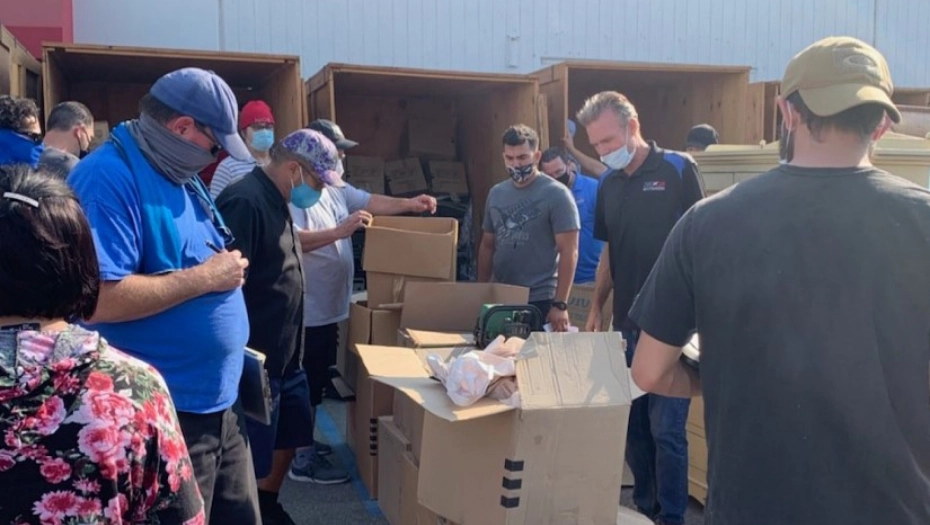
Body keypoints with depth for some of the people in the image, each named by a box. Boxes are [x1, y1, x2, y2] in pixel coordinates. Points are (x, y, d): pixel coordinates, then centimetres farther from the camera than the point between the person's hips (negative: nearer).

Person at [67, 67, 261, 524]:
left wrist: (228, 265, 4)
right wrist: (206, 277, -19)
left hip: (220, 402, 9)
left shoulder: (179, 174, 11)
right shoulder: (109, 177, -18)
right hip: (162, 415, -9)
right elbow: (99, 298, -27)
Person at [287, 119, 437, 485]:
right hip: (308, 312, -10)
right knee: (306, 385, 0)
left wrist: (409, 204, 6)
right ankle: (302, 460, 11)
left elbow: (370, 201, 18)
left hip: (330, 307, 10)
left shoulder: (336, 189, 11)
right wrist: (342, 230, -36)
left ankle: (304, 443, 34)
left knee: (317, 382, 20)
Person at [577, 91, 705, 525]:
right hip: (625, 322, 6)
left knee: (666, 428, -2)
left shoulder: (678, 170, -7)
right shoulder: (609, 185, 10)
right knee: (632, 424, 13)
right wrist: (596, 307, 13)